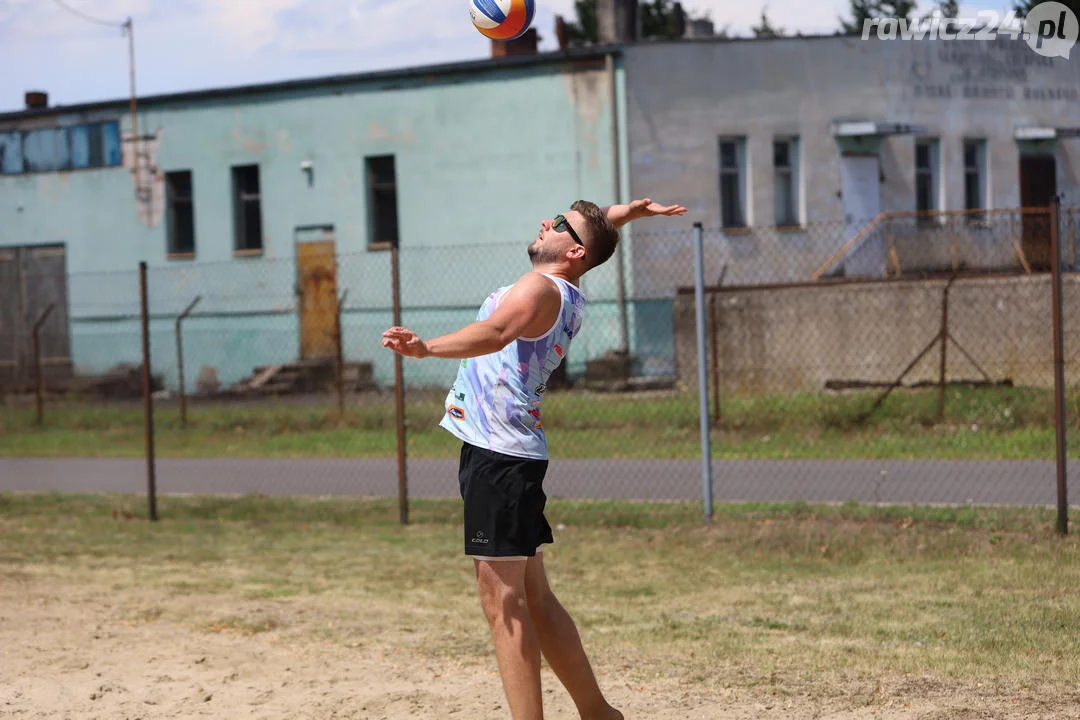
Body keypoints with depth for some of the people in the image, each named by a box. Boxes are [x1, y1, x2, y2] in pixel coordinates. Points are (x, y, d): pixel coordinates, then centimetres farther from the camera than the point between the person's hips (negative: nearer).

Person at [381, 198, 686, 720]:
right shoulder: (566, 295, 15)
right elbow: (595, 227, 37)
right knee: (532, 599, 15)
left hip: (499, 457, -10)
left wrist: (426, 348, -49)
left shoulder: (540, 288, -13)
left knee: (501, 599, -11)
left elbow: (496, 332, -35)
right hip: (508, 449, 10)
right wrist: (633, 211, 28)